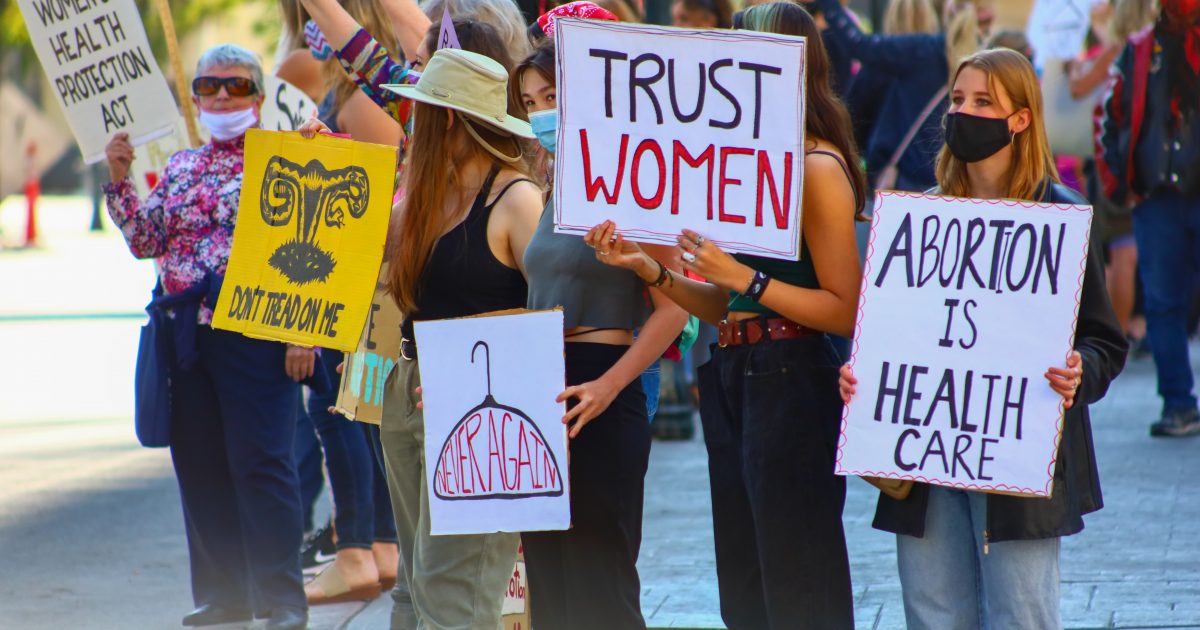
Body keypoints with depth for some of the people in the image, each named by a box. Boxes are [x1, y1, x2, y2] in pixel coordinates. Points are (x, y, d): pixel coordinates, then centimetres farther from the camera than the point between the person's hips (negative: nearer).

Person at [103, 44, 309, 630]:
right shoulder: (181, 167, 16)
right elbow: (146, 242, 13)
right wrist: (119, 182, 1)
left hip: (254, 335, -6)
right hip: (189, 334, 6)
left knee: (260, 463, -7)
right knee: (200, 465, 9)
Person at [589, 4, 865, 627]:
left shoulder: (818, 167, -11)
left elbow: (846, 311, -16)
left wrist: (745, 277, -20)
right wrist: (647, 267, 3)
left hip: (790, 381, -9)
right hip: (731, 379, 9)